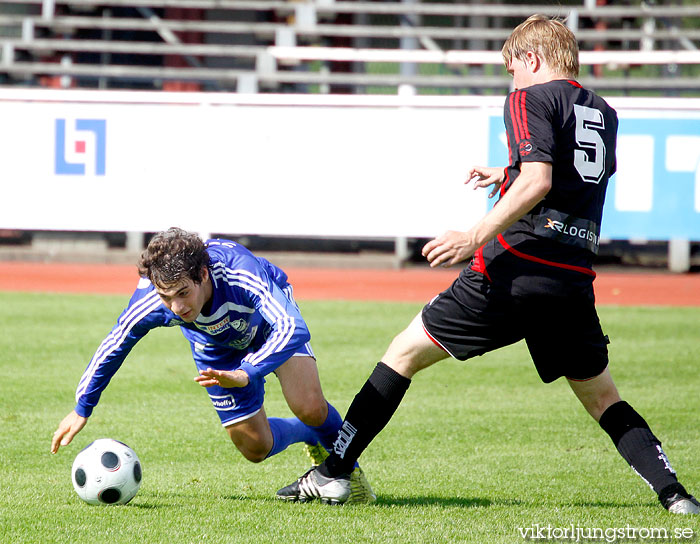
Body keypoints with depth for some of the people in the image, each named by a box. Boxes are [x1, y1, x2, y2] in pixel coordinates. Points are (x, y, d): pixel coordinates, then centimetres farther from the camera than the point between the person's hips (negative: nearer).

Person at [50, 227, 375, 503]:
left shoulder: (240, 272, -47)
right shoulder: (150, 301, -37)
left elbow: (293, 329, -54)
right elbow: (114, 346, -16)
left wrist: (247, 374, -67)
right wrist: (82, 409, -8)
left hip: (270, 323, -3)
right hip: (217, 346, 3)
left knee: (310, 408, -24)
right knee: (255, 448, 3)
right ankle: (309, 435, 36)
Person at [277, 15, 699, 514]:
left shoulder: (531, 99, -1)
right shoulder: (605, 115, 19)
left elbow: (538, 181, -17)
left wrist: (477, 237, -17)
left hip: (515, 266, -5)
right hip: (574, 282, 5)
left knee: (405, 354, 6)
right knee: (603, 398, 17)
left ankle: (334, 472, 4)